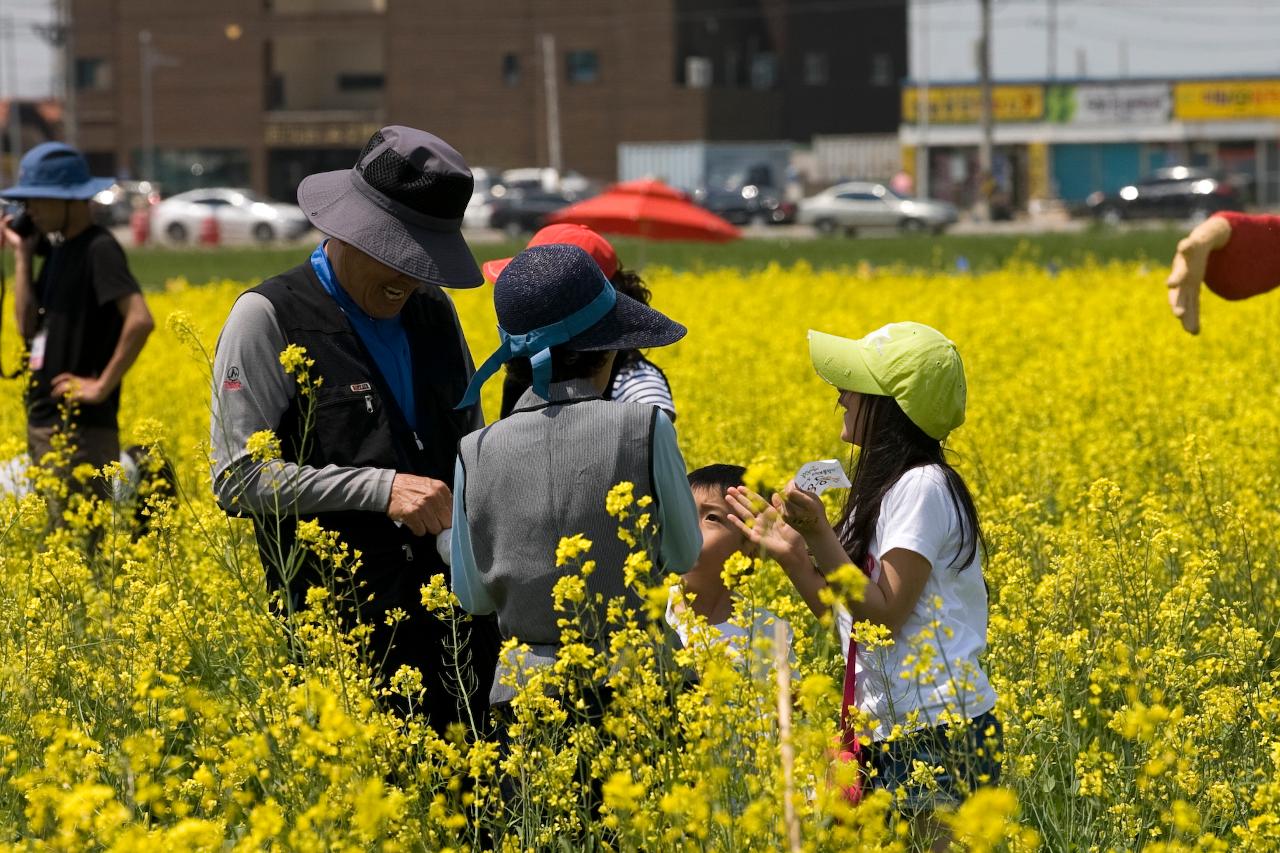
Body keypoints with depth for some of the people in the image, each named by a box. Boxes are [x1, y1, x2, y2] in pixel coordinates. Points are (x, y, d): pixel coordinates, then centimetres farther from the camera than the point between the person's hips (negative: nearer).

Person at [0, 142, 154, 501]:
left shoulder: (99, 249, -13)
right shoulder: (58, 250, 14)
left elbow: (140, 321, -25)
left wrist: (102, 385, -21)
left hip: (80, 430, -10)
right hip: (42, 424, 10)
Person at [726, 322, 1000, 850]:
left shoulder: (922, 488, -13)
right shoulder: (883, 493, 15)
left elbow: (885, 617, -18)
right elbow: (846, 615, 14)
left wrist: (820, 535, -21)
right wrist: (790, 553, 8)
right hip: (889, 730, 9)